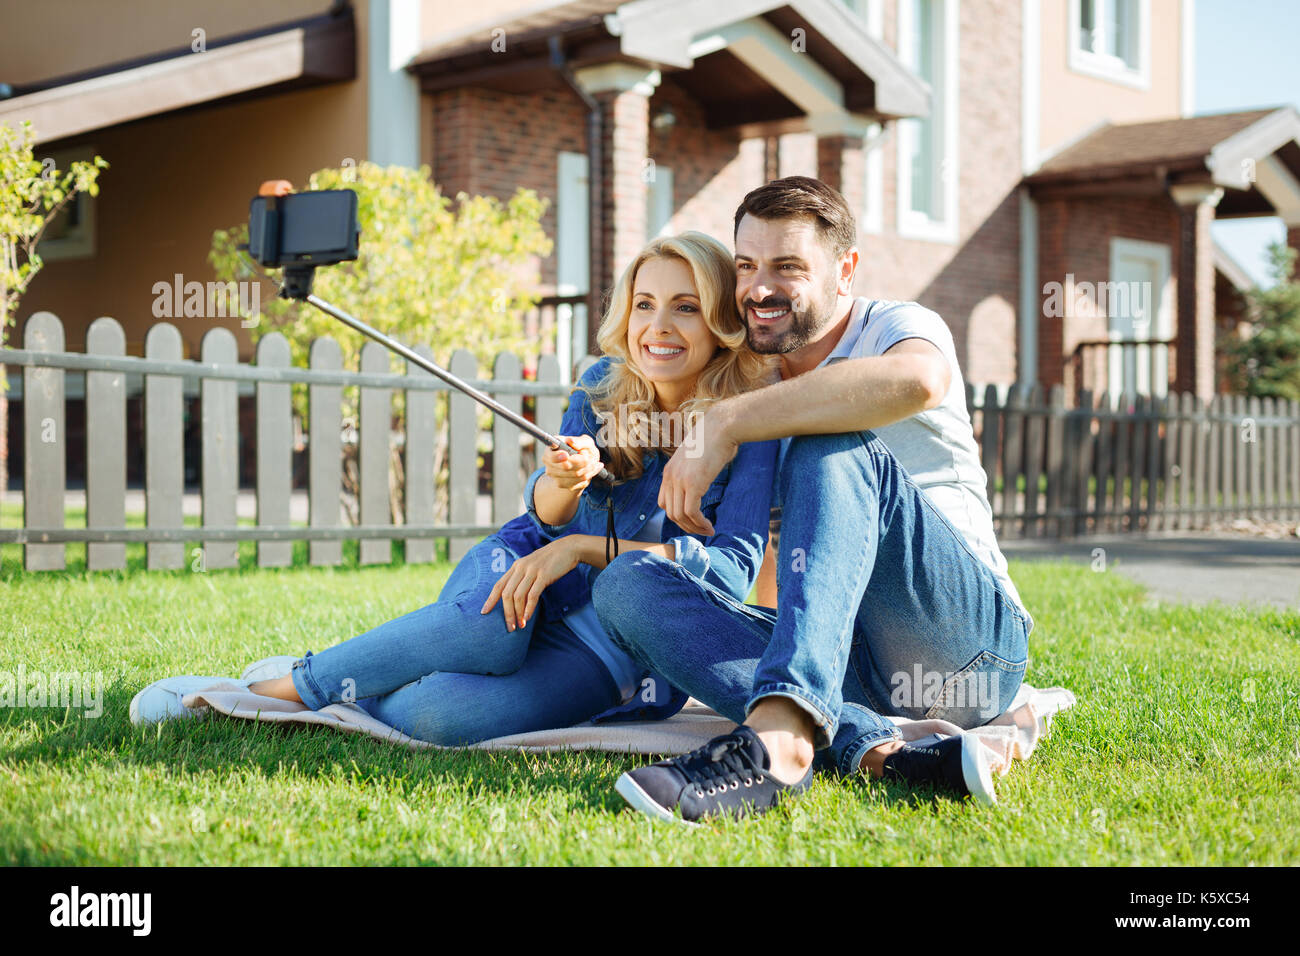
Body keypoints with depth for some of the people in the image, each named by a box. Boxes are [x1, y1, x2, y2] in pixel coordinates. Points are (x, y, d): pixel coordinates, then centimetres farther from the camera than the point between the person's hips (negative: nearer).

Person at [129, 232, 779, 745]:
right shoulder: (604, 385, -2)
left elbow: (733, 568, -22)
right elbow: (544, 513, -4)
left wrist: (579, 546, -26)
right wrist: (565, 477, -30)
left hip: (620, 649, -3)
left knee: (439, 716, -31)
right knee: (491, 622, -37)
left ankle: (291, 690, -5)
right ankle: (299, 679, -15)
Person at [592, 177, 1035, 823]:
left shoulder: (896, 327, 0)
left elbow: (918, 381, -30)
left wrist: (726, 423, -26)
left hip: (973, 634, -5)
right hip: (845, 670, 6)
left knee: (832, 444, -27)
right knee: (626, 583, -15)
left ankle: (778, 740, -48)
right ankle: (873, 751, -37)